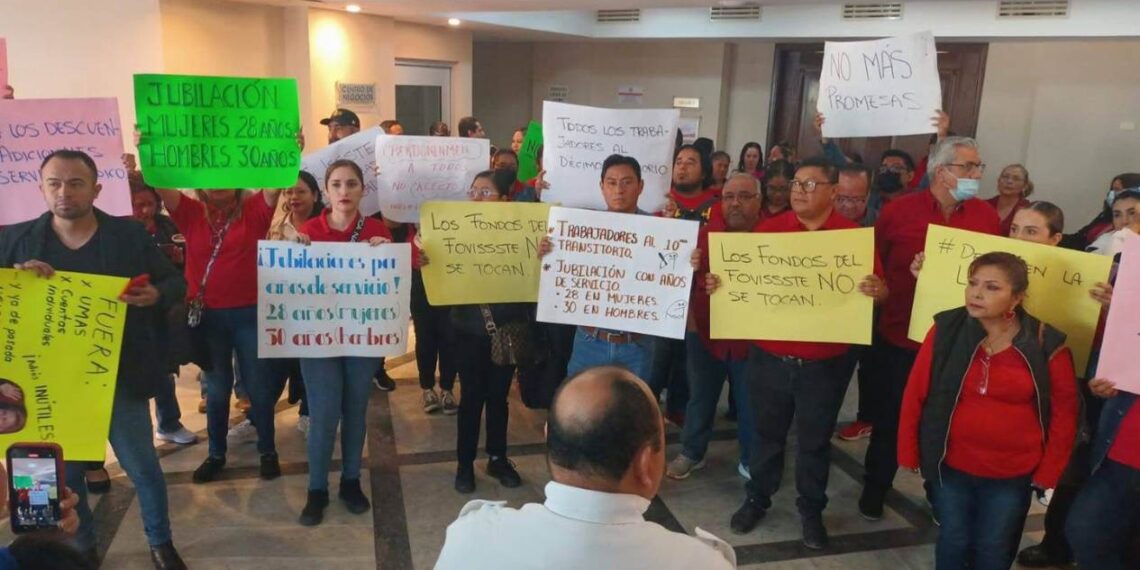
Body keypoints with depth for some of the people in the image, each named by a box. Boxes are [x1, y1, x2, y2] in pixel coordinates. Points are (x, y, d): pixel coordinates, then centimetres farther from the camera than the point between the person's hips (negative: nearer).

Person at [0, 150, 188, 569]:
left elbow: (175, 282, 3)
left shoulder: (129, 234, -2)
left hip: (119, 378, -1)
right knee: (64, 471, 16)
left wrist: (157, 295, -19)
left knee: (142, 465, 10)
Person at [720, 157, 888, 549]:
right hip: (769, 356, 2)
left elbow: (878, 289, -4)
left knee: (815, 440, 15)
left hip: (825, 362, -1)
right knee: (767, 432, 17)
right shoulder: (769, 229, 1)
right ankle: (757, 499, 36)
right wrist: (717, 283, -16)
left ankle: (811, 510, 33)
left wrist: (878, 291, -26)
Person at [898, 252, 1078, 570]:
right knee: (953, 543, 17)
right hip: (951, 466, 0)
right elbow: (915, 395, -6)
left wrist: (1048, 473, -1)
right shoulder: (946, 330, -12)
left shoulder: (1046, 344, -12)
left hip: (1012, 475, 0)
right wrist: (909, 454, -3)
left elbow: (1064, 412, -2)